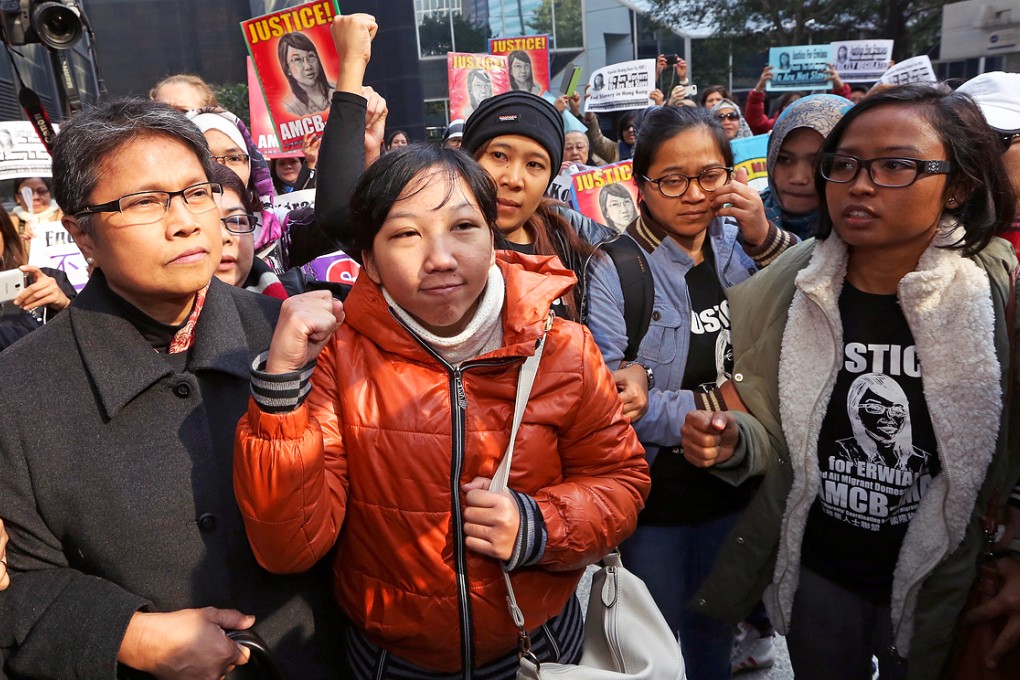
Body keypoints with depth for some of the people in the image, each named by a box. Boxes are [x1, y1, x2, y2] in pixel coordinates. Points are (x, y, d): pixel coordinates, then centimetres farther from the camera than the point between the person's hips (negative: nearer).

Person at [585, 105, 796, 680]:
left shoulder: (741, 245, -2)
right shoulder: (616, 269, -18)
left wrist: (764, 237, -21)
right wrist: (722, 404, -20)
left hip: (733, 487, 4)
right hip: (654, 498, -4)